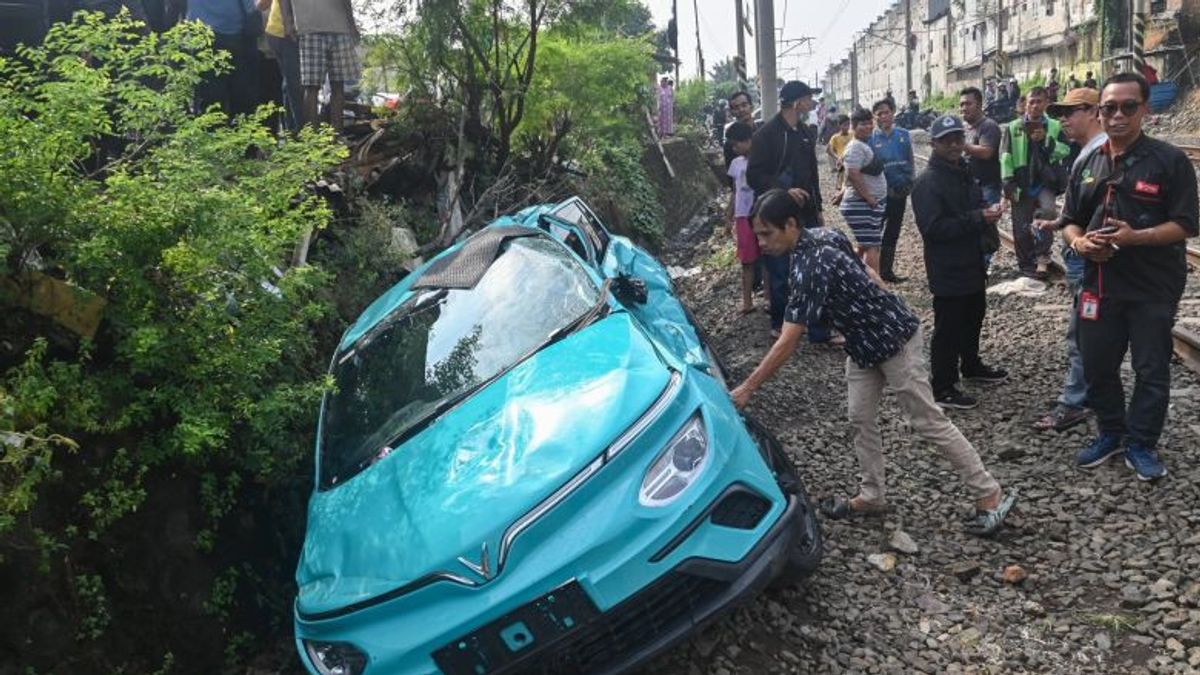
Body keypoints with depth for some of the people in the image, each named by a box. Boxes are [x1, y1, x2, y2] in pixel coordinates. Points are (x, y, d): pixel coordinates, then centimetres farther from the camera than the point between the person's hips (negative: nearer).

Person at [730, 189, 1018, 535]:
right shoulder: (822, 235, -2)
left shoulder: (810, 267, -31)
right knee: (860, 418, 11)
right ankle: (872, 495, 23)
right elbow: (865, 272, 12)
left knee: (928, 422, -1)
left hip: (895, 341, -9)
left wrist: (747, 388, -29)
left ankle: (990, 495, 9)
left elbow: (788, 342, -32)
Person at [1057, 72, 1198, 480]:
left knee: (1151, 371, 4)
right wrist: (1077, 241, -9)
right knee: (1096, 366, 12)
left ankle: (1141, 445, 19)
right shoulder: (1089, 164, 9)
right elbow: (1070, 220, 14)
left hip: (1153, 287, -5)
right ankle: (1111, 433, 31)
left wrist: (1136, 237, -25)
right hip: (1099, 284, 5)